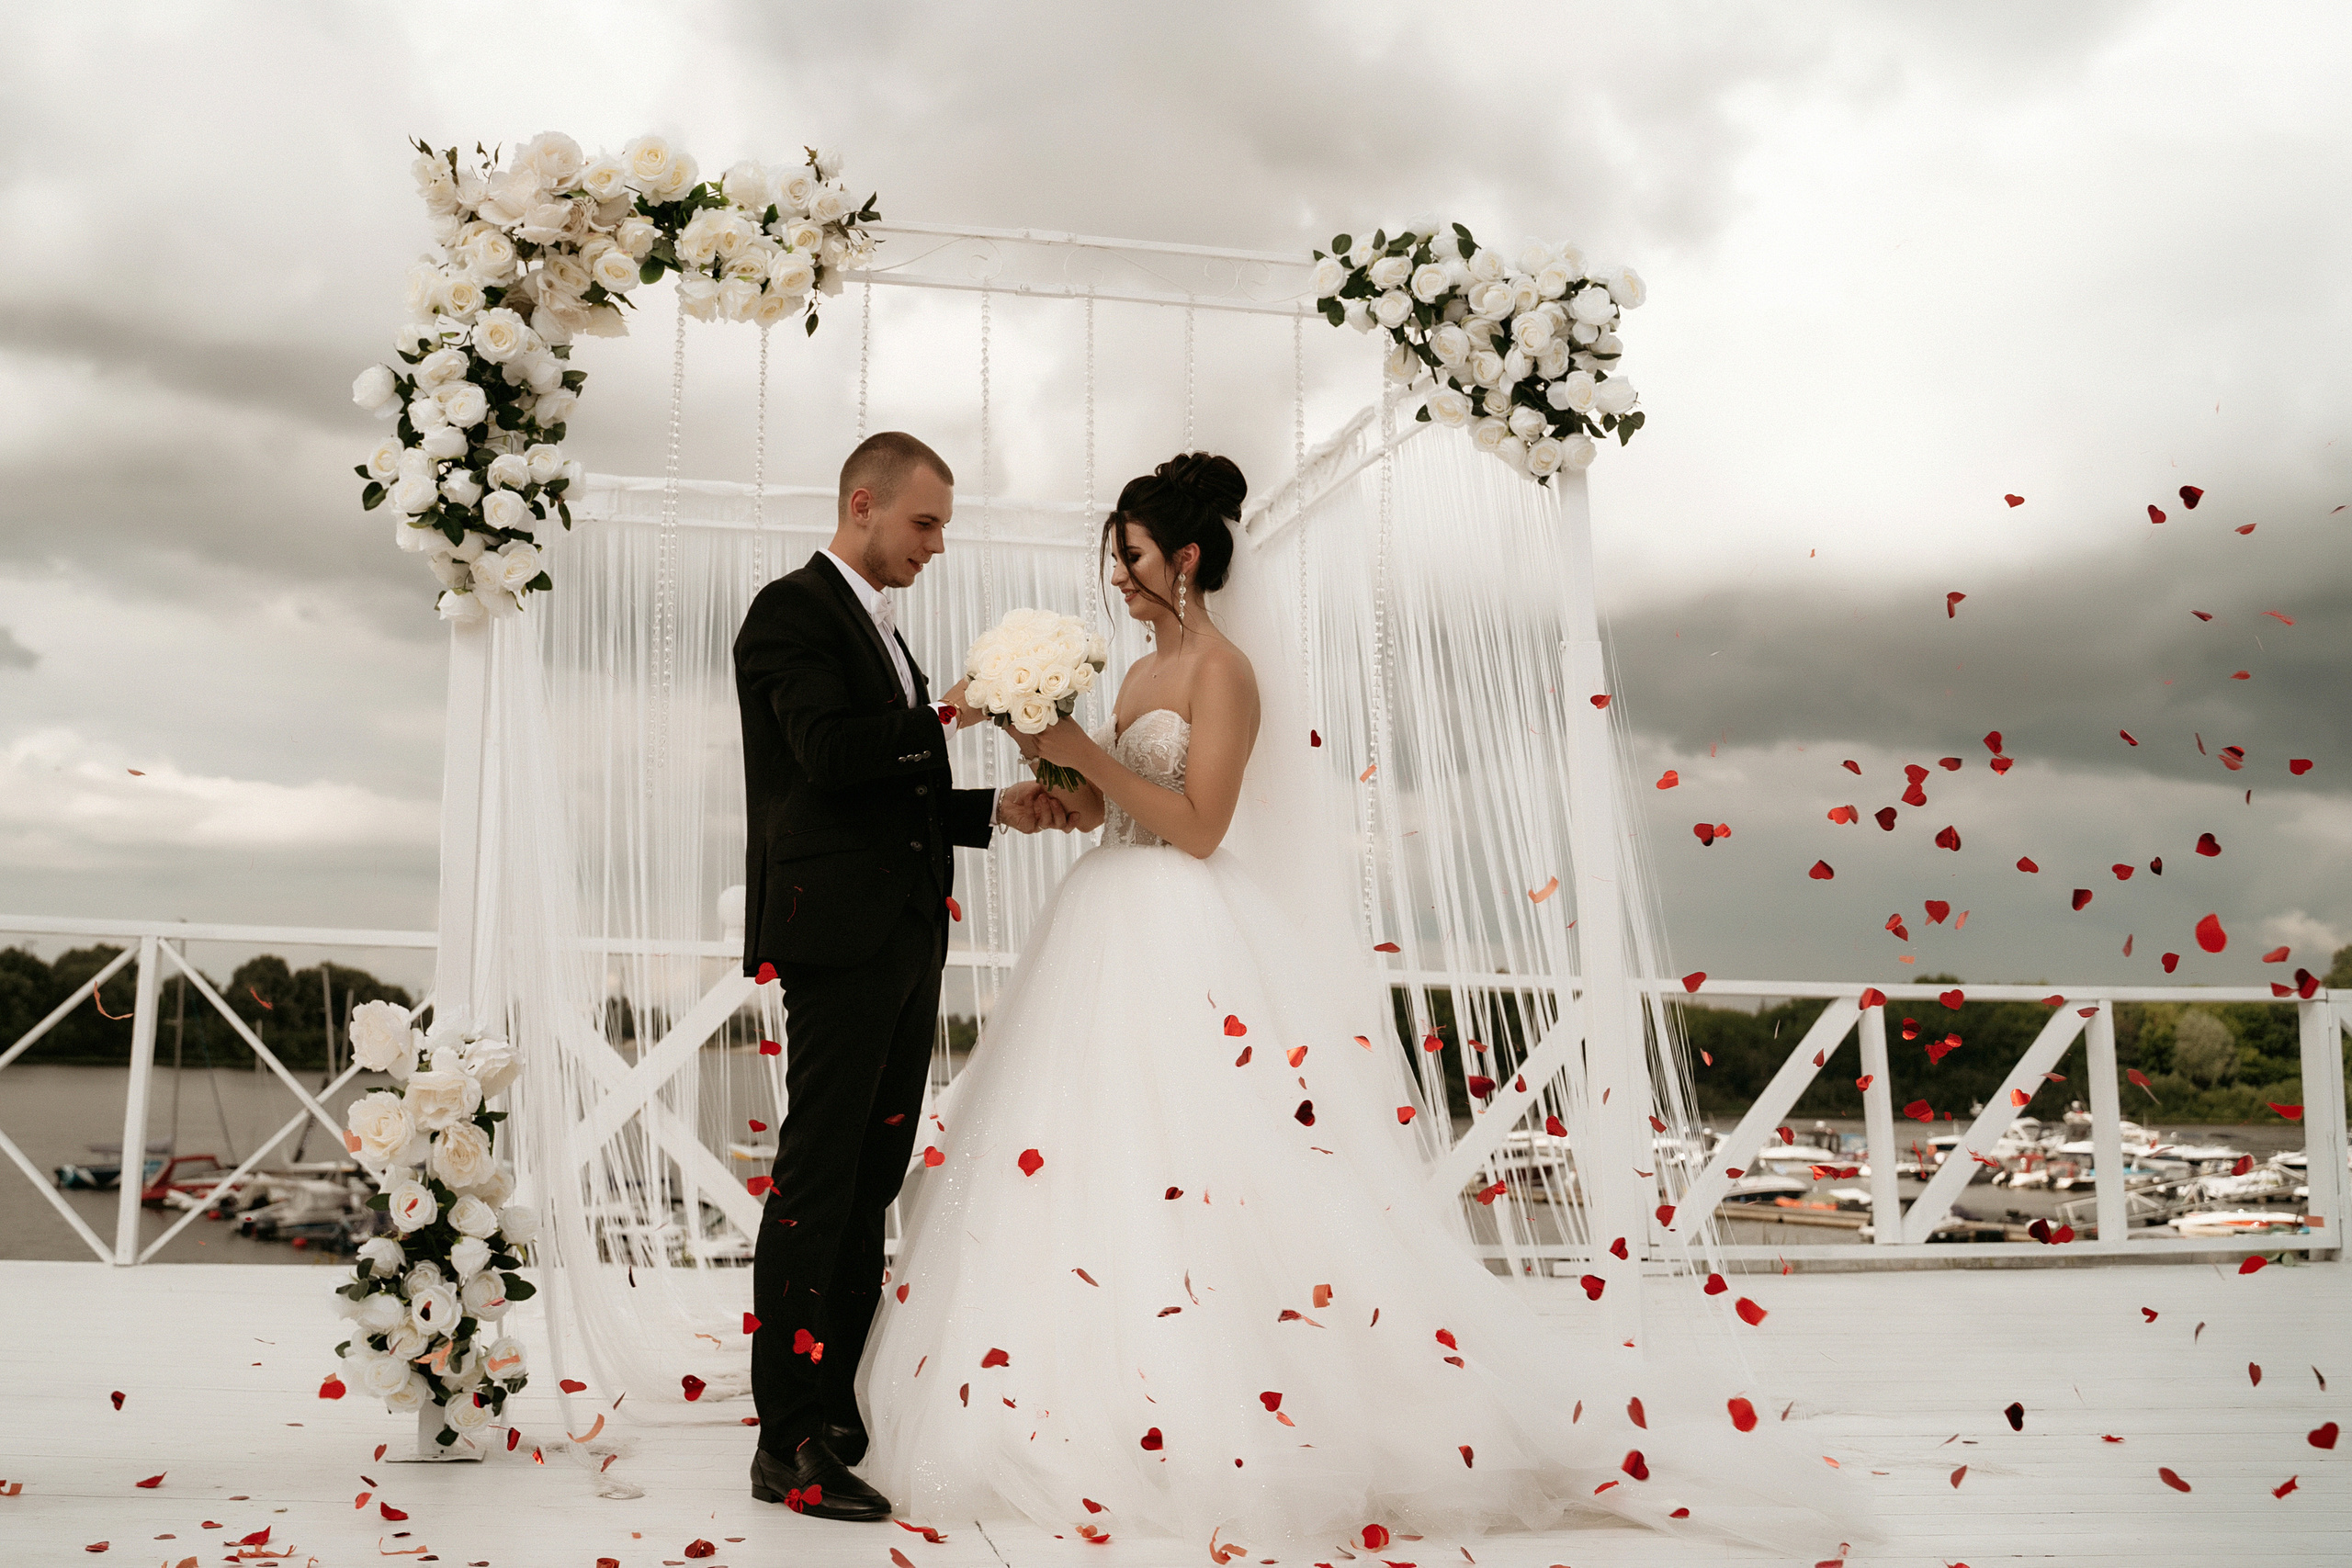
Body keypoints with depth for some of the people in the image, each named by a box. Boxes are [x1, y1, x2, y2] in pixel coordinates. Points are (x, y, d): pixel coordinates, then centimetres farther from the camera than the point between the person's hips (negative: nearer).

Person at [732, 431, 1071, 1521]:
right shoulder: (793, 611, -5)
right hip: (838, 938, -9)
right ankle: (788, 1446, -1)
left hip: (904, 941, 9)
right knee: (816, 1184, -7)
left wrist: (995, 810, 11)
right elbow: (828, 748, -21)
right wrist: (947, 712, -14)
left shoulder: (879, 629, 23)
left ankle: (836, 1418, 20)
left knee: (869, 1186, 11)